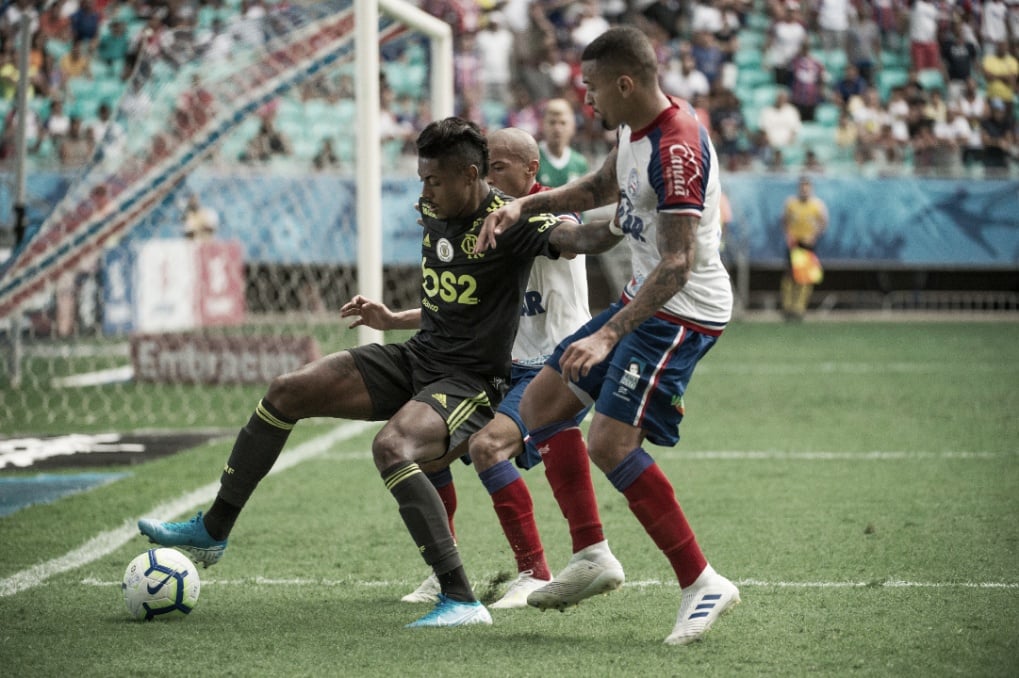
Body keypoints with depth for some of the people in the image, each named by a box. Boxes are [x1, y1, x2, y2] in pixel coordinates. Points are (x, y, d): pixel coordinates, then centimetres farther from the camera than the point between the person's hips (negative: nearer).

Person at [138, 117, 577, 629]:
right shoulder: (433, 215, 8)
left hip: (469, 382, -9)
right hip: (415, 359, 9)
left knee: (391, 447, -36)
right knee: (286, 392, 4)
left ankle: (461, 601, -32)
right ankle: (212, 532, 17)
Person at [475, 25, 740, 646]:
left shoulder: (676, 150, -26)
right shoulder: (632, 127, 5)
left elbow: (677, 265, -30)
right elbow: (601, 187, 27)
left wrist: (607, 336, -35)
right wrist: (523, 207, 14)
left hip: (684, 310, -10)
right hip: (644, 299, 10)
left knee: (610, 442, -20)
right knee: (541, 401, 11)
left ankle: (703, 583, -12)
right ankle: (589, 558, 15)